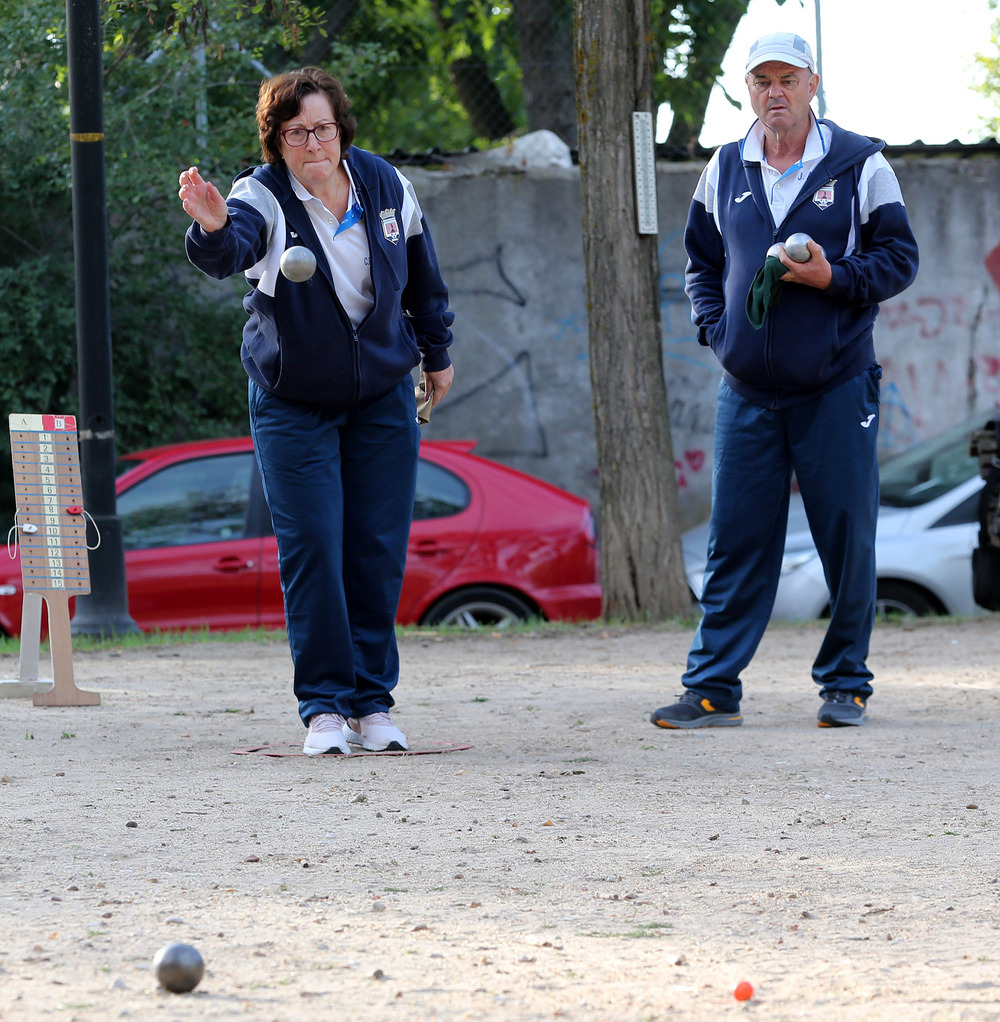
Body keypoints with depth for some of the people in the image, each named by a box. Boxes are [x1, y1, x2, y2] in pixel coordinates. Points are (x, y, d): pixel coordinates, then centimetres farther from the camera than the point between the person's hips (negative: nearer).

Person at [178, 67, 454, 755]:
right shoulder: (264, 198, -17)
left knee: (378, 550, 2)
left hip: (383, 396, 3)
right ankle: (325, 706, 1)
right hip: (293, 405, -3)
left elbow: (421, 271, 12)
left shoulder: (385, 185, -5)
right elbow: (228, 253, -40)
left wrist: (437, 352, 20)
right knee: (311, 550, -7)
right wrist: (213, 228, -64)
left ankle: (372, 701, 11)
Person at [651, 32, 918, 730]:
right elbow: (701, 261, 21)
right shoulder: (725, 171, 11)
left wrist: (833, 278, -14)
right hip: (748, 390, 3)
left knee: (848, 537, 1)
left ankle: (846, 684, 13)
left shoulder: (859, 164, 0)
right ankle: (713, 689, 4)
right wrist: (716, 326, 5)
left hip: (837, 387, -3)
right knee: (736, 541, 2)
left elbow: (899, 258, 1)